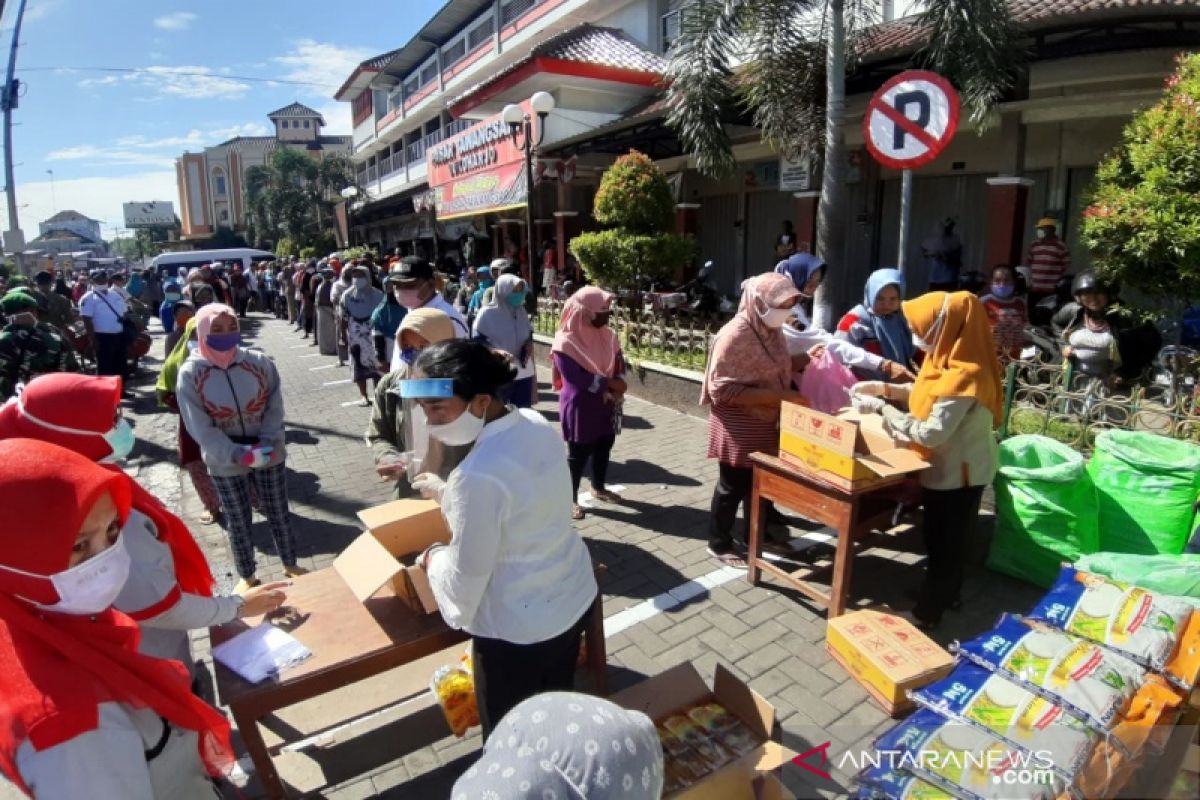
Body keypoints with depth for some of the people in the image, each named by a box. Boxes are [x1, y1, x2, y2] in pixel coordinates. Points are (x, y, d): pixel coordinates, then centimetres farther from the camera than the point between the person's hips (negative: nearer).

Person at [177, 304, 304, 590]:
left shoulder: (259, 362, -8)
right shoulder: (190, 374, -11)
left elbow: (275, 409, -4)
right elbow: (201, 429, -13)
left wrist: (266, 445, -19)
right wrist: (241, 455, -23)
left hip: (269, 456, 1)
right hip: (225, 463, -1)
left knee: (279, 514, 15)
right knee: (238, 522, 14)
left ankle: (290, 565, 36)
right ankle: (247, 576, 35)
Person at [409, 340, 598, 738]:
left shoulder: (477, 476, -33)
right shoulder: (535, 422, -9)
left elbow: (466, 577, -21)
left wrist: (431, 557, -1)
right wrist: (447, 493, 12)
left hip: (516, 629, -7)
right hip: (574, 597, 8)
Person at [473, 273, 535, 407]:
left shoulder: (521, 311, 7)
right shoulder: (487, 313, -8)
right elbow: (477, 339, -7)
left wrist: (529, 343, -4)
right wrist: (495, 352, -23)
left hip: (524, 373, 5)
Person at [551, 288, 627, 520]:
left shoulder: (607, 335, 2)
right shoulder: (566, 342, -20)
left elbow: (619, 363, 6)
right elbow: (576, 377, -26)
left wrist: (617, 384, -16)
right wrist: (610, 383, -22)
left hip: (607, 404, 7)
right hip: (580, 407, -7)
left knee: (604, 447, 18)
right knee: (578, 453, 3)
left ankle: (599, 487, 39)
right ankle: (571, 498, 19)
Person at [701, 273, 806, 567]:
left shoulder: (772, 330, 2)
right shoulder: (735, 335, -24)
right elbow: (723, 389, -27)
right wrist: (778, 396, -28)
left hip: (766, 422, 8)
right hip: (739, 426, -8)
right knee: (733, 485, 6)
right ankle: (719, 543, 25)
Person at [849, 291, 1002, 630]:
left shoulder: (962, 377, -31)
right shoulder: (951, 361, -1)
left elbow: (930, 434, -31)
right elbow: (927, 393, 14)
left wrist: (881, 408, -25)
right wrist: (887, 389, 0)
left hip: (956, 471, -9)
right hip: (952, 467, 9)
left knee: (943, 542, 6)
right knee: (947, 538, 24)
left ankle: (928, 611, 21)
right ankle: (948, 593, 43)